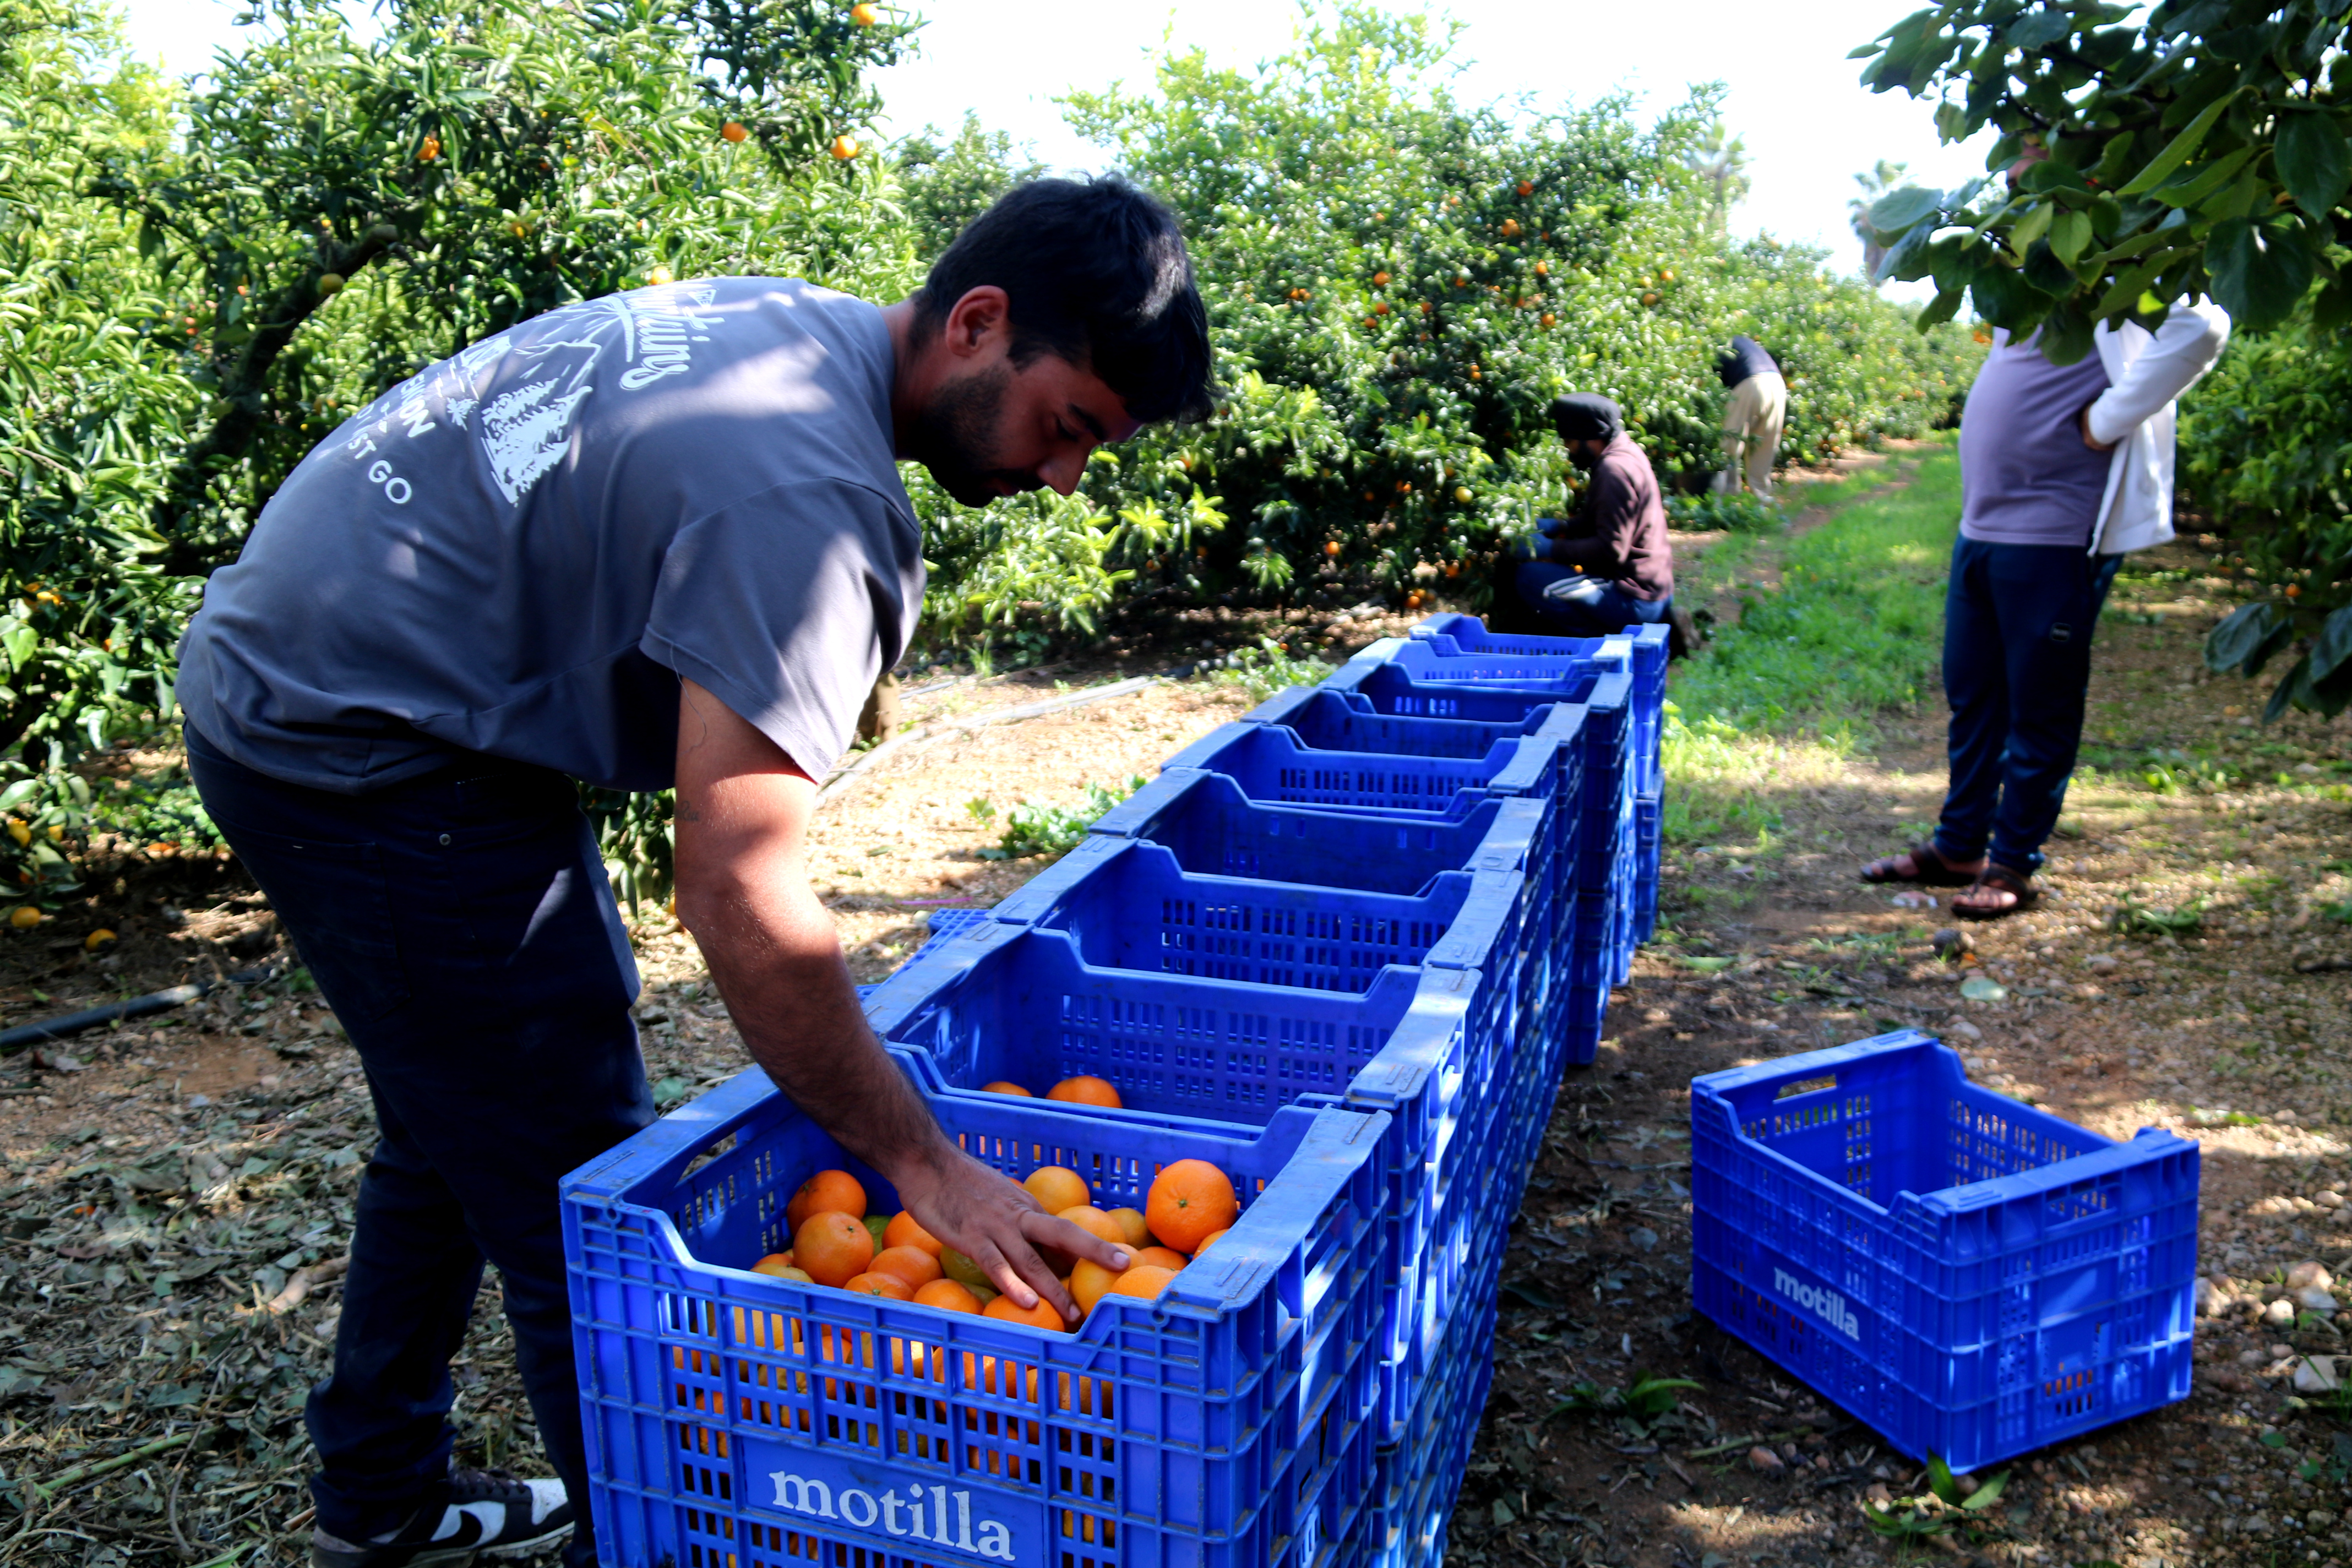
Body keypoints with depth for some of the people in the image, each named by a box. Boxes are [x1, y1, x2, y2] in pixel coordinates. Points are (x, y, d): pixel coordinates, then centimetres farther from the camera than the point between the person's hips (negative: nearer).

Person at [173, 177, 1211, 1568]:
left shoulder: (790, 320, 1)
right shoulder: (803, 498, -29)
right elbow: (742, 898, -32)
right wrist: (924, 1166, -25)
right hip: (365, 757, -11)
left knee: (460, 1126, 23)